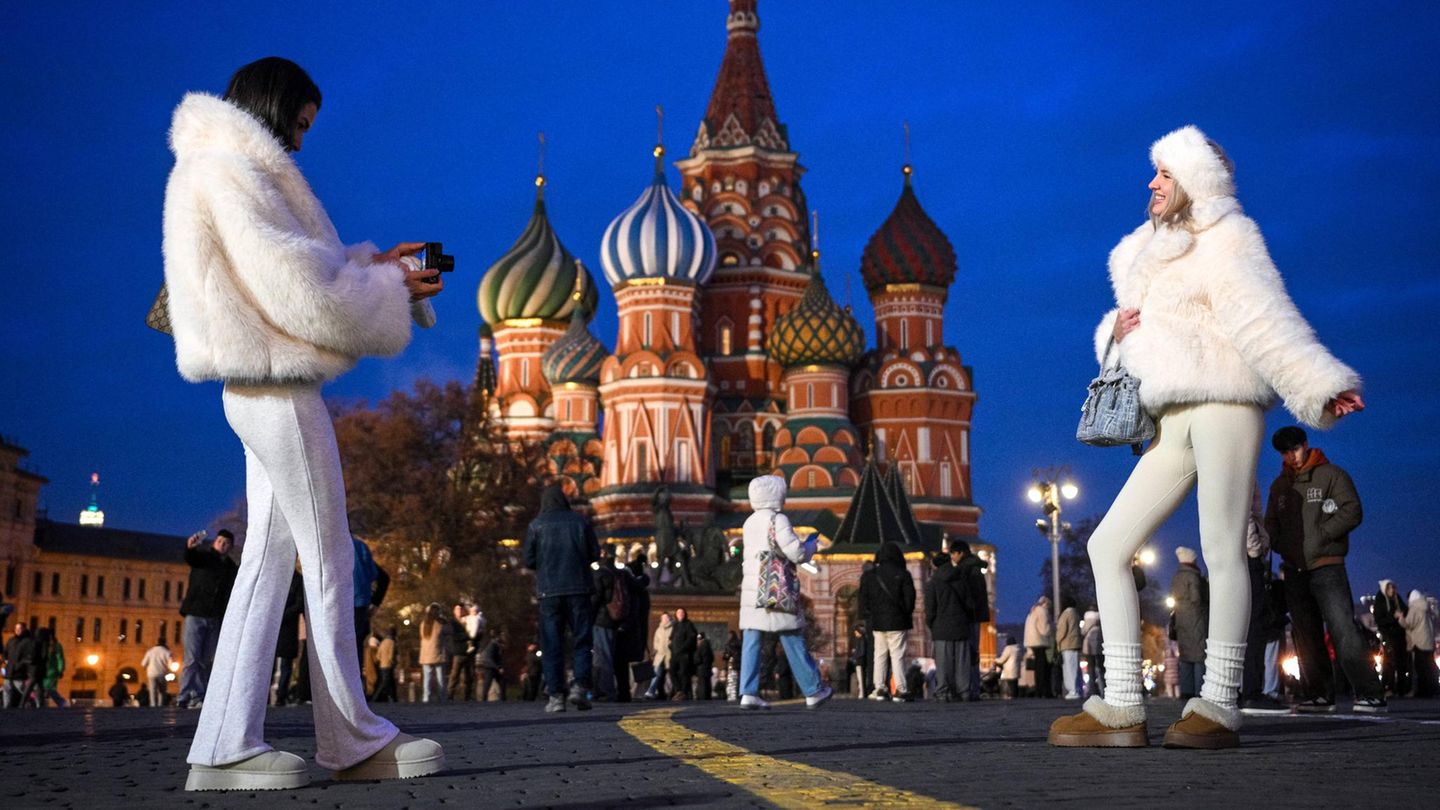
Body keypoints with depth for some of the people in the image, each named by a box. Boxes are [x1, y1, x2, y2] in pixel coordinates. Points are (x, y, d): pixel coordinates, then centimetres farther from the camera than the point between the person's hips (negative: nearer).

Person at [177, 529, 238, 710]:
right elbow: (190, 558, -19)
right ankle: (184, 698, -9)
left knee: (207, 661, 3)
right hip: (195, 615, -4)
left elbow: (233, 595, 10)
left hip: (215, 620, 4)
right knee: (192, 658, -9)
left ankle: (199, 698, 6)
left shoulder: (232, 568, 12)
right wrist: (190, 547, -43)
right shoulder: (203, 556, 4)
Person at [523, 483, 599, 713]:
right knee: (582, 640, 7)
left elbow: (529, 561, 1)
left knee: (552, 644, 4)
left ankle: (556, 695, 1)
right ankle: (580, 686, -9)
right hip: (579, 588, 0)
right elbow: (595, 554, 7)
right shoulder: (581, 522, 4)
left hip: (549, 591, 0)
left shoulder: (536, 525, 1)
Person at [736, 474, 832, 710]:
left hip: (751, 590, 6)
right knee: (793, 642, 2)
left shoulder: (749, 523, 14)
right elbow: (797, 554, -12)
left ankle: (748, 693, -8)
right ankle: (813, 692, 10)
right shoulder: (777, 520, -8)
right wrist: (811, 544, 9)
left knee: (751, 640, 1)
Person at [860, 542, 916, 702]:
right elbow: (910, 598, -6)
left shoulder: (868, 576, 4)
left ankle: (880, 688, 8)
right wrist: (906, 615, 10)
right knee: (897, 655, -1)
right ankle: (900, 690, -5)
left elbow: (863, 600, 5)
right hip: (897, 622, -3)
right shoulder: (902, 575, -7)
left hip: (877, 622, 3)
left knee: (879, 655, 10)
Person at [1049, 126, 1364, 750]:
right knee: (1107, 546, -1)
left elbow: (1265, 318, -9)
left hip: (1223, 402, -8)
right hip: (1171, 425, 8)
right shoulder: (1151, 252, 25)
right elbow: (1130, 329, 27)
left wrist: (1319, 386, -22)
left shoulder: (1225, 238, 3)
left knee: (1222, 551, -11)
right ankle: (1121, 708, -4)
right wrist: (1117, 329, 3)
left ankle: (1219, 705, -11)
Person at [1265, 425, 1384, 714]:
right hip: (1294, 569, 6)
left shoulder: (1331, 475, 2)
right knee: (1306, 636, 6)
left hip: (1326, 566, -6)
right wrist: (1281, 545, 1)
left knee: (1342, 629, -16)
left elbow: (1352, 512, -7)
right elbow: (1271, 524, 21)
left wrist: (1319, 536, -12)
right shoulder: (1279, 485, 18)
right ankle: (1319, 693, 11)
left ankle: (1370, 693, -16)